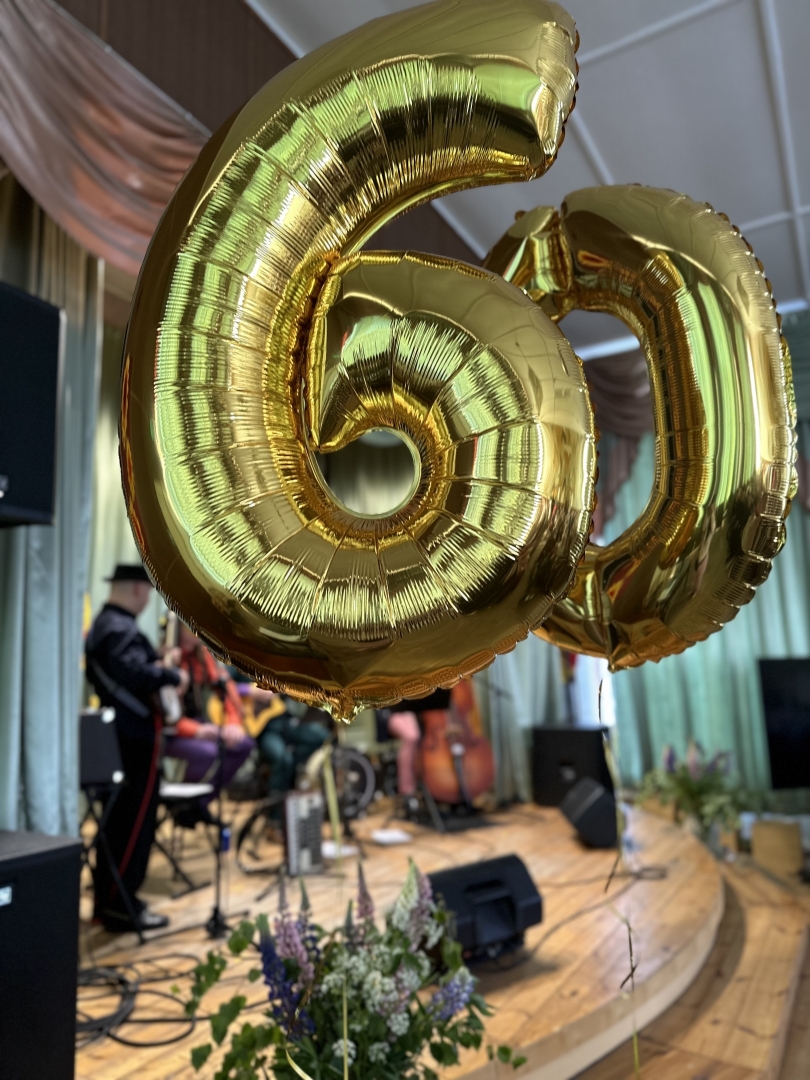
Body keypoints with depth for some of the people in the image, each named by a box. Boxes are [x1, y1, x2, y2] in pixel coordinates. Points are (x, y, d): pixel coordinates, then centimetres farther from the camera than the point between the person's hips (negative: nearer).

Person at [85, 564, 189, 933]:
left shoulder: (101, 624, 13)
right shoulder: (121, 629, -20)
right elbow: (136, 673, -35)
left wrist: (156, 667, 7)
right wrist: (173, 676, -20)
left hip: (115, 735, 10)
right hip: (137, 738, -10)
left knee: (116, 818, 18)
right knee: (136, 821, 0)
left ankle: (105, 896, 29)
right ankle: (120, 905, 9)